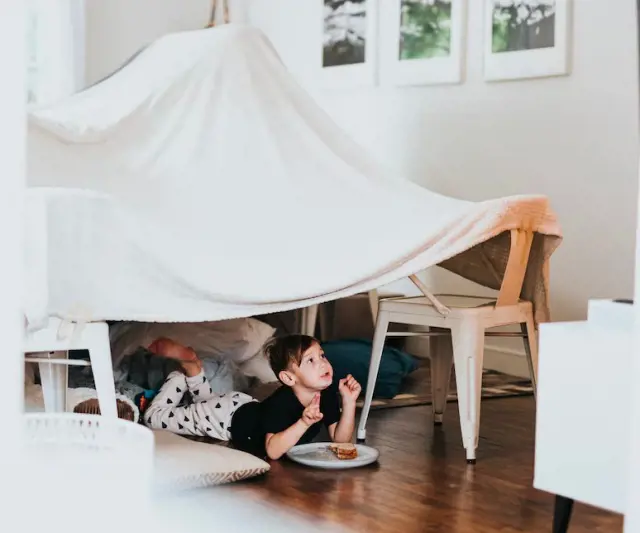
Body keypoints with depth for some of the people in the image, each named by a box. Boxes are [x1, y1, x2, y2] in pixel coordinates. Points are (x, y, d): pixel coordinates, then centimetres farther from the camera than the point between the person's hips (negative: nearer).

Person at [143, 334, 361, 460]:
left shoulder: (328, 394, -22)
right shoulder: (281, 403, -42)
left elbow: (340, 438, -19)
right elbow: (272, 451, -49)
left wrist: (349, 402, -33)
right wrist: (303, 422, -60)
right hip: (229, 417, -6)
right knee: (154, 417, 0)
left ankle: (191, 364, 37)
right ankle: (179, 377, 17)